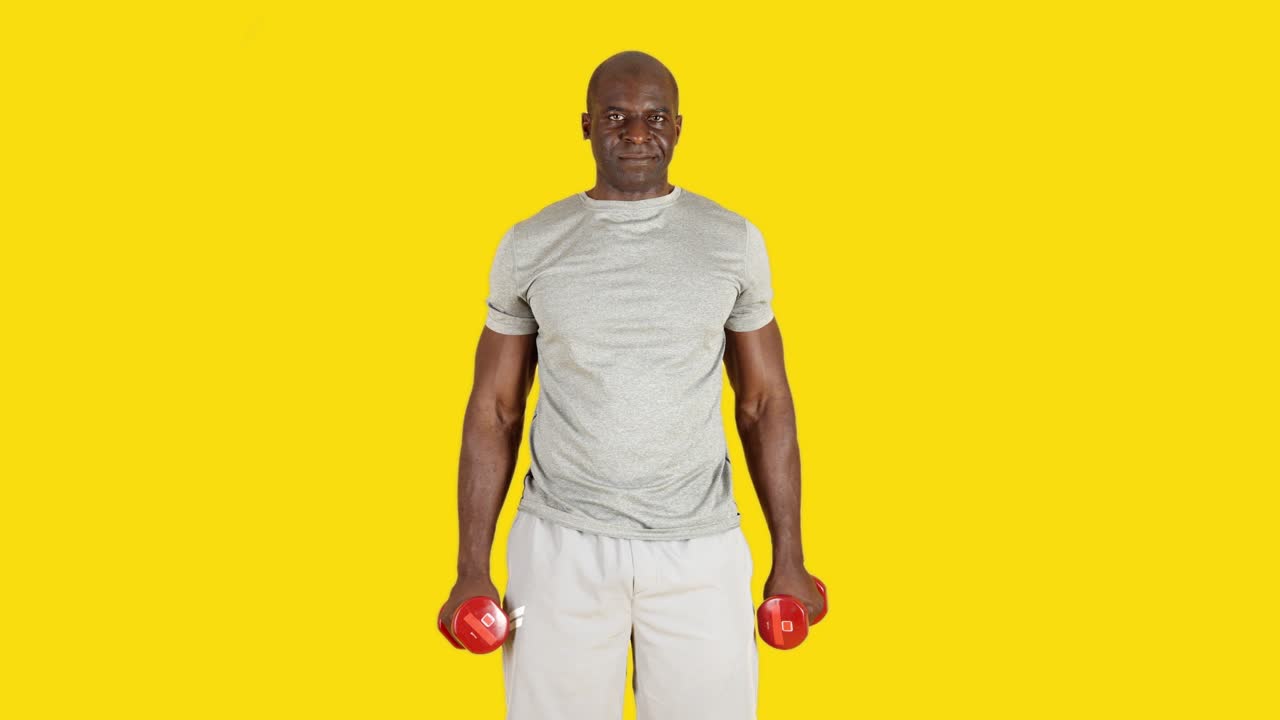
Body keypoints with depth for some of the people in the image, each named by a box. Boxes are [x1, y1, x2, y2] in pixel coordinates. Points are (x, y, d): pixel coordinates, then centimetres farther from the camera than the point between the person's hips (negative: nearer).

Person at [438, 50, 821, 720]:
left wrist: (790, 558, 3)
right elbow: (494, 412, 4)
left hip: (700, 549, 1)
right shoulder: (529, 246, 0)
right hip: (562, 545, 0)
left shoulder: (733, 242, 1)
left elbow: (765, 404, 5)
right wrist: (471, 571, 0)